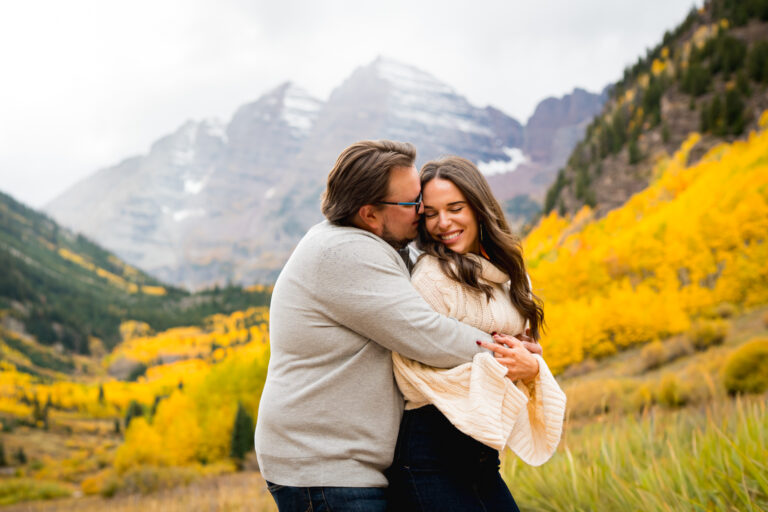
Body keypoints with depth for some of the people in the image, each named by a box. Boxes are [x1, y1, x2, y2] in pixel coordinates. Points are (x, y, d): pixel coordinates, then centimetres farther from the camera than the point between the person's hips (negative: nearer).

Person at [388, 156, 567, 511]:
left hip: (481, 455, 8)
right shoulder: (431, 275, -12)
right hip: (431, 454, -7)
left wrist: (530, 367, -8)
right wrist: (493, 369, -20)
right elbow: (412, 375, -19)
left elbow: (516, 353, 14)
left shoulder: (503, 274, 12)